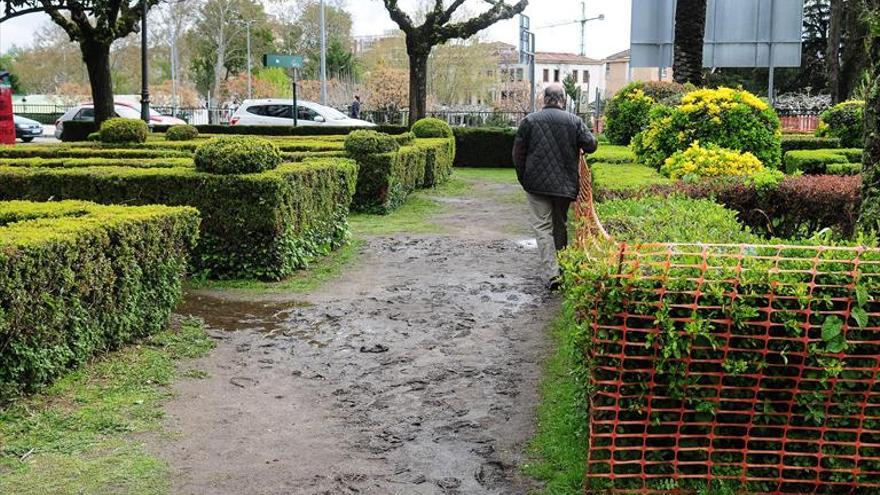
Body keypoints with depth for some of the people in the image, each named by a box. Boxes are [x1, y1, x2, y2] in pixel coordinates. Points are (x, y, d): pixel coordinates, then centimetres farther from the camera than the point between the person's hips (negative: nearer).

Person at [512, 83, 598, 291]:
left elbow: (518, 153, 2)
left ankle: (551, 272, -14)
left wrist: (522, 178, 13)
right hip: (565, 184, 2)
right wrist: (579, 149, 20)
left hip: (537, 184, -2)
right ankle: (561, 265, 30)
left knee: (543, 226, -3)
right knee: (560, 225, 18)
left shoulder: (530, 120, 0)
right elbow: (591, 144, -3)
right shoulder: (574, 121, 0)